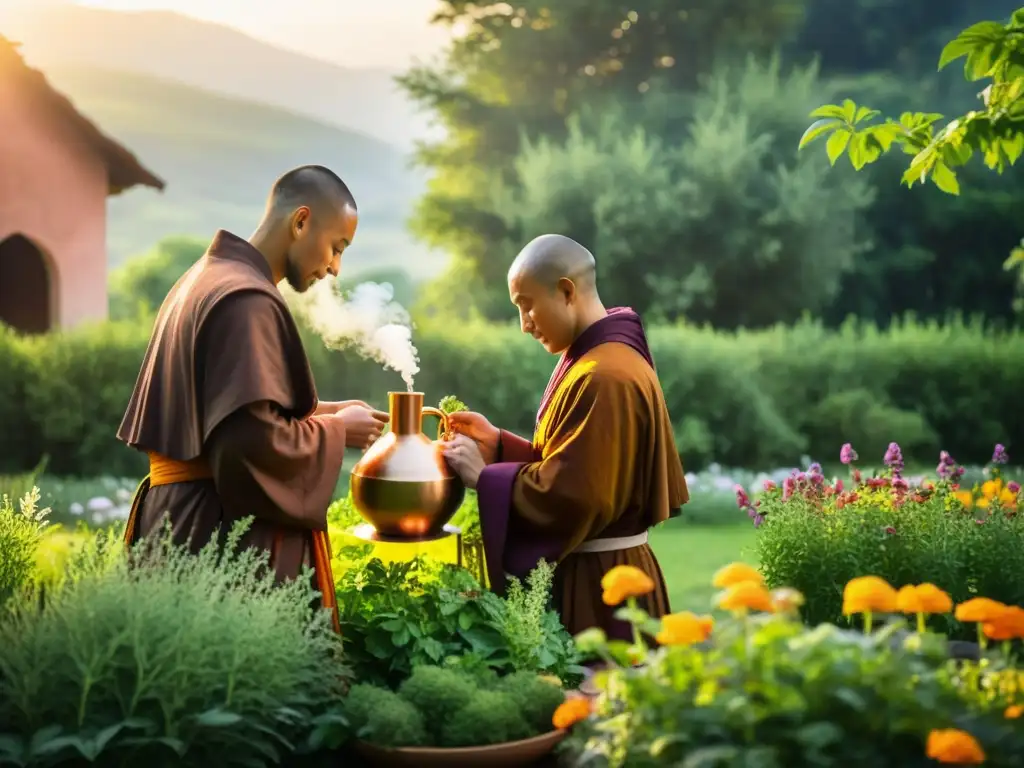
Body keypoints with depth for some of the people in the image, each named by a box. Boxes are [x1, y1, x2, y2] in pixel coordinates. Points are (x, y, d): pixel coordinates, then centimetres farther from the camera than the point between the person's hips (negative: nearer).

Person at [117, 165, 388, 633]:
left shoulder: (204, 280, 14)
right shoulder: (247, 300, -17)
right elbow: (253, 439, -25)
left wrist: (317, 413, 15)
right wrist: (337, 430, -8)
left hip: (185, 523, 10)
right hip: (229, 538, -10)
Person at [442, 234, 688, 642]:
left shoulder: (604, 378, -21)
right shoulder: (601, 359, 10)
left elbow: (568, 493, -24)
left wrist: (484, 476, -13)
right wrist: (498, 442, 5)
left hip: (595, 585, -10)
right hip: (605, 570, 10)